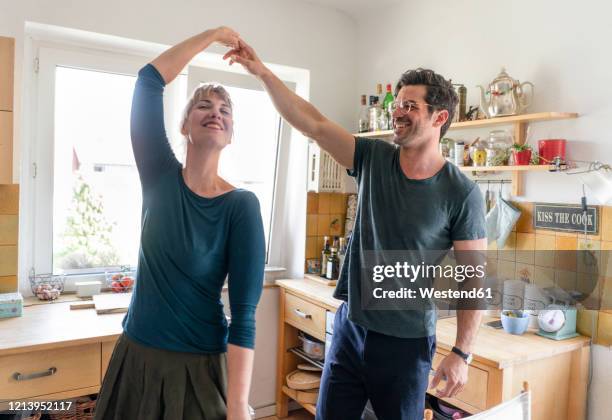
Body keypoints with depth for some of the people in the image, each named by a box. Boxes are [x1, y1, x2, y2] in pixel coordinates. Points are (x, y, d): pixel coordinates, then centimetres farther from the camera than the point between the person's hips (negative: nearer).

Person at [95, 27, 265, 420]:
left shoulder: (242, 205, -15)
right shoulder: (160, 177, -5)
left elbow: (244, 313, -19)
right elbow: (149, 79, -10)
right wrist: (212, 34, -5)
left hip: (198, 367, -3)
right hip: (135, 355, 4)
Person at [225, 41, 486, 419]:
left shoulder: (462, 193, -12)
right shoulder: (373, 159, -2)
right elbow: (313, 123, -7)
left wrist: (462, 354, -11)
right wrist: (261, 71, -14)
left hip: (407, 344, -3)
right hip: (349, 329, 4)